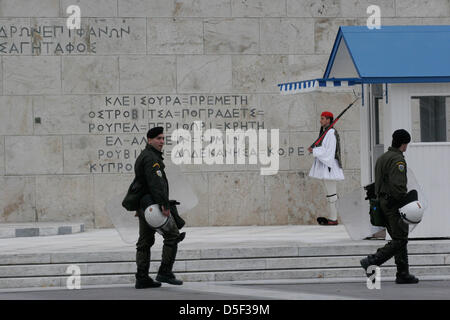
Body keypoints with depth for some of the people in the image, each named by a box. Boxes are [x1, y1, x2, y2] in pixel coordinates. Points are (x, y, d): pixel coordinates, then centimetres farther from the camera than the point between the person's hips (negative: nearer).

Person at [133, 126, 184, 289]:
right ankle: (165, 272, -6)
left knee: (145, 241, 9)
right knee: (172, 235, -4)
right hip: (154, 204, -10)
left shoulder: (143, 157, 21)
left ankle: (142, 278, 8)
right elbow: (156, 183, -24)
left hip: (143, 205, 10)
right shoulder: (151, 158, -13)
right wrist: (164, 204, -28)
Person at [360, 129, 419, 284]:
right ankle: (372, 261, -15)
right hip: (394, 204, -10)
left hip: (382, 201, 10)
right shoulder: (397, 159, -14)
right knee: (400, 239, -8)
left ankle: (403, 274, 9)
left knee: (399, 239, 11)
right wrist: (407, 201, -16)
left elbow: (377, 183, 17)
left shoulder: (382, 158, 17)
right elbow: (397, 185, -23)